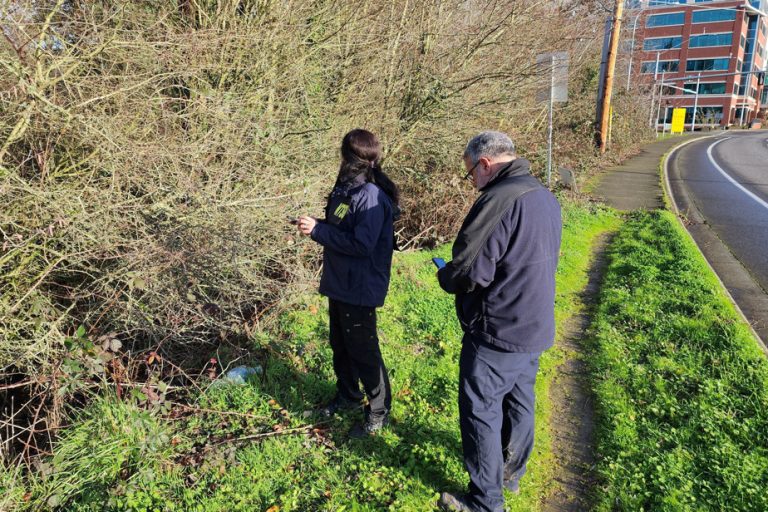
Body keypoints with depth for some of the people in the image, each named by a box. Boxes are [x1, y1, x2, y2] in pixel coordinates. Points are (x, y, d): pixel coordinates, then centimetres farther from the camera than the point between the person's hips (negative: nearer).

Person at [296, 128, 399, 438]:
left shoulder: (371, 197, -23)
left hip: (360, 289, -10)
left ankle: (379, 411, 22)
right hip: (339, 284, 10)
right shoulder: (346, 188, 7)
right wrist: (316, 225, -1)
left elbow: (361, 244, -29)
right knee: (340, 344, 23)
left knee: (363, 350, 4)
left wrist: (318, 230, -25)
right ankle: (347, 397, 43)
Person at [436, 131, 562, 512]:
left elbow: (470, 272, -25)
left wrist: (444, 276, -3)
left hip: (497, 334, -9)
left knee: (480, 412, 6)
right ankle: (511, 473, 41)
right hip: (536, 327, 9)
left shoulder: (499, 200, -23)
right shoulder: (546, 198, 7)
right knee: (519, 402, 22)